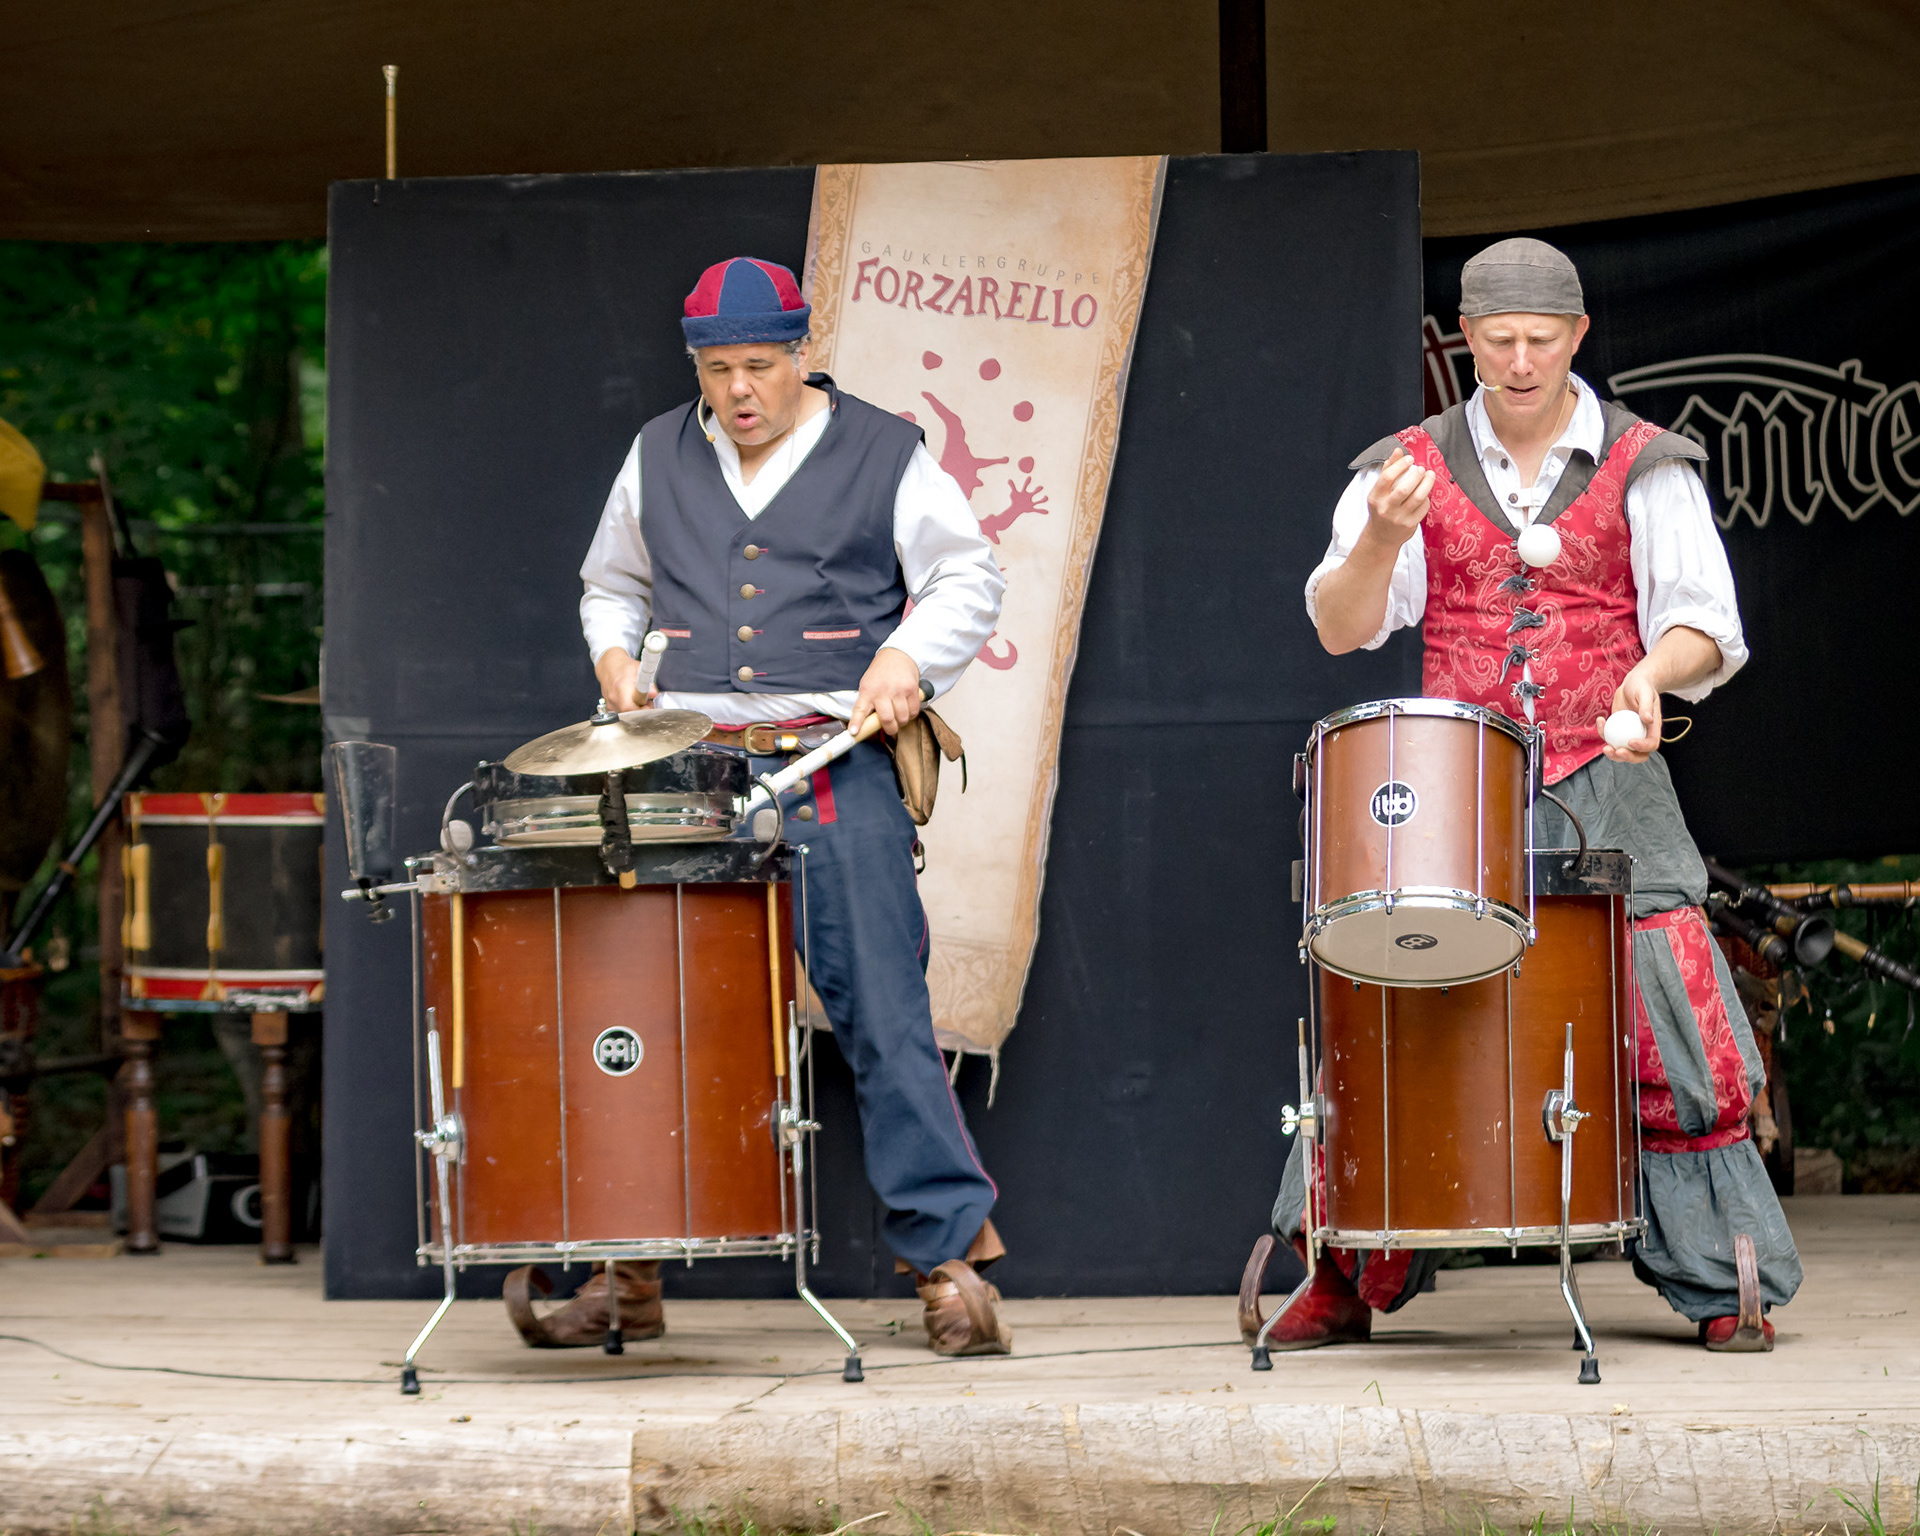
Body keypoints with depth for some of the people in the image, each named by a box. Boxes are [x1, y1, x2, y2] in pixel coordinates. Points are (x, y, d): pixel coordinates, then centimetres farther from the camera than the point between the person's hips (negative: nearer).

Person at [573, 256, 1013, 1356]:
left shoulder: (884, 454, 4)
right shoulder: (660, 458, 15)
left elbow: (969, 579, 7)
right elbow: (612, 581, 29)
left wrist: (909, 655, -10)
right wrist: (615, 650, 9)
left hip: (833, 762, -3)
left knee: (882, 1010, -10)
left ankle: (950, 1254, -6)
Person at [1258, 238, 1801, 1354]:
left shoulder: (1644, 468, 5)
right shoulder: (1413, 467, 8)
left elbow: (1705, 626, 3)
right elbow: (1342, 631, 1)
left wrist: (1654, 670, -20)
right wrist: (1384, 536, -19)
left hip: (1606, 789, -1)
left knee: (1676, 1031, -9)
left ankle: (1723, 1284, 1)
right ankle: (1346, 1282, 3)